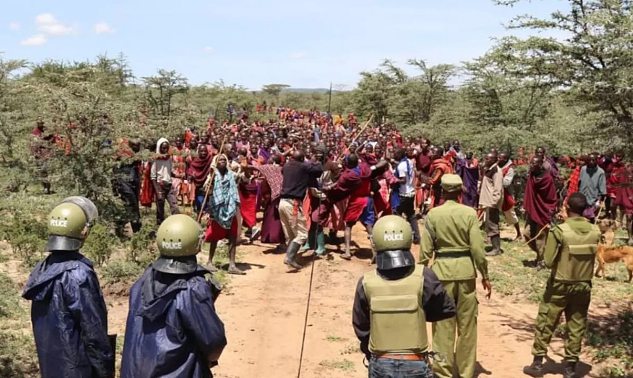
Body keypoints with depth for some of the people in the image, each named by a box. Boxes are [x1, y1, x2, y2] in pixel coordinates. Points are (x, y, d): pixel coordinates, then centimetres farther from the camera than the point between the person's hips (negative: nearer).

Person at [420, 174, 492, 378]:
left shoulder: (433, 214, -5)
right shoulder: (470, 213, -6)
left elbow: (426, 249, -4)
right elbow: (477, 248, -7)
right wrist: (485, 275, 2)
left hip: (442, 270, 0)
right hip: (466, 269, 1)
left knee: (443, 324, 8)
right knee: (467, 323, 13)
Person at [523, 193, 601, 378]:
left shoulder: (559, 231, -18)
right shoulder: (595, 231, -6)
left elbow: (549, 261, -17)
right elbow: (591, 256, 7)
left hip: (560, 285, -3)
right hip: (583, 285, 3)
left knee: (545, 324, 10)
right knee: (576, 327, 12)